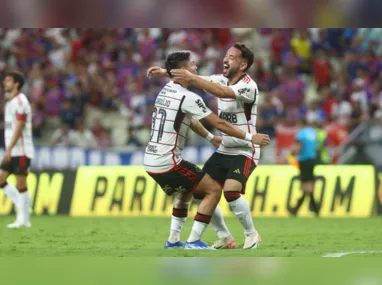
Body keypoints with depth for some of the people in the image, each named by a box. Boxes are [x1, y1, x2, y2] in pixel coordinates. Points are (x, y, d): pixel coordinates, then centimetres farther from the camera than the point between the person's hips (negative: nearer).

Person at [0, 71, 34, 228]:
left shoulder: (20, 102, -12)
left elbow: (19, 128, -18)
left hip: (21, 151, -9)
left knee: (21, 185, -6)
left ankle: (24, 219, -1)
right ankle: (22, 208, 11)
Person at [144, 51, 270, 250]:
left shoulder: (166, 91, 13)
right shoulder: (187, 97, -14)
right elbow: (219, 123, -11)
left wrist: (211, 138, 37)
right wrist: (250, 137, -1)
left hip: (150, 161, 9)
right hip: (167, 162, -9)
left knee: (186, 190, 30)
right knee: (213, 189, 0)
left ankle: (173, 239, 24)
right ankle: (193, 241, -3)